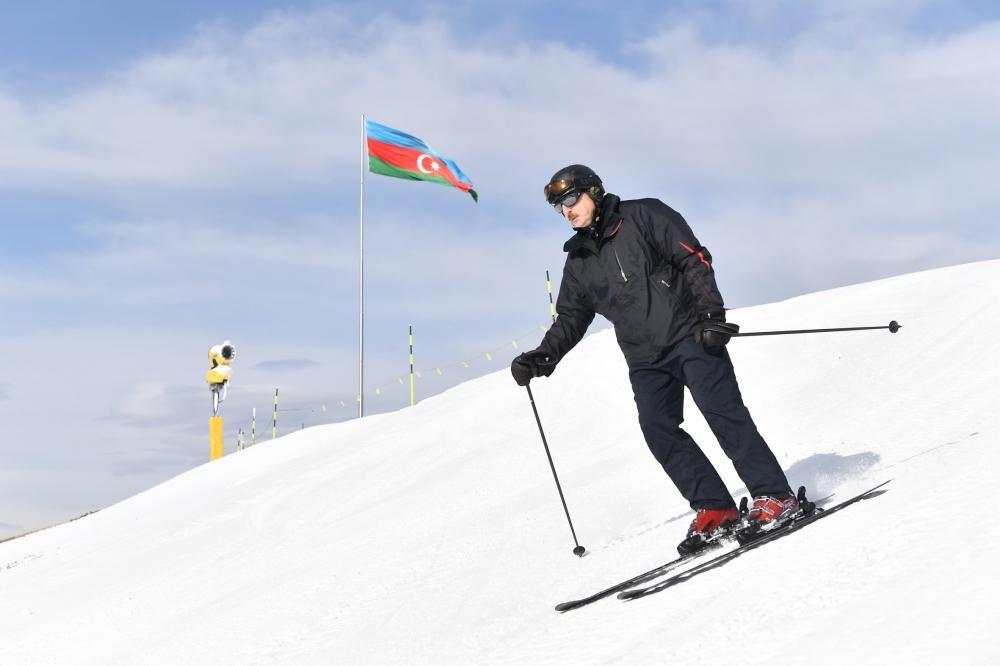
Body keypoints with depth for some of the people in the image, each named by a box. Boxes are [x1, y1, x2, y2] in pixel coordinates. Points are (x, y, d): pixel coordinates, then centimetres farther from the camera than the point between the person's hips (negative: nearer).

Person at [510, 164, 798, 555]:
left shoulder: (644, 216, 0)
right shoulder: (579, 261, 16)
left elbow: (694, 259, -6)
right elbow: (570, 319, 17)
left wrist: (711, 313, -17)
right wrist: (542, 358, 1)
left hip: (690, 335, -5)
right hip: (646, 359, 5)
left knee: (722, 411, -15)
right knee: (660, 432, -9)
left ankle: (774, 497, -10)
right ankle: (714, 508, -3)